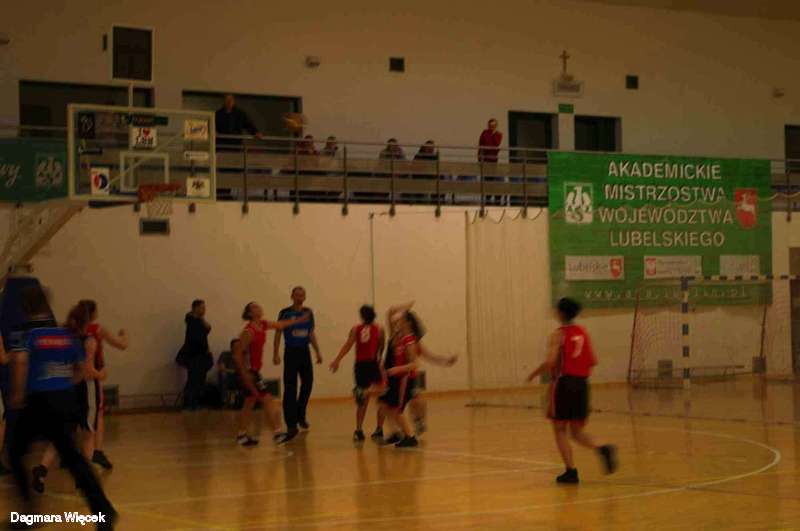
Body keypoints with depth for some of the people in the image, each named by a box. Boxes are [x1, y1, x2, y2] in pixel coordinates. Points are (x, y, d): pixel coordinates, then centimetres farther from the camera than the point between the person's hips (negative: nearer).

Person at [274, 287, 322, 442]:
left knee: (308, 383, 6)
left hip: (305, 351, 5)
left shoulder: (308, 313, 8)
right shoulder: (285, 313, -5)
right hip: (291, 352, -5)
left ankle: (300, 415, 29)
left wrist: (318, 352, 11)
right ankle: (291, 424, -4)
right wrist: (276, 354, -12)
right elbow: (278, 334, -4)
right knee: (290, 389, -6)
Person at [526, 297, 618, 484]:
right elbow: (593, 361, 9)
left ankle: (571, 470, -1)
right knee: (577, 431, 14)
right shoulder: (583, 332, 9)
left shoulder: (559, 334, -8)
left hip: (564, 383, -5)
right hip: (582, 384, 5)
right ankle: (603, 449, -11)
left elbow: (550, 362, -18)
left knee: (560, 429, 7)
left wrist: (533, 374, -2)